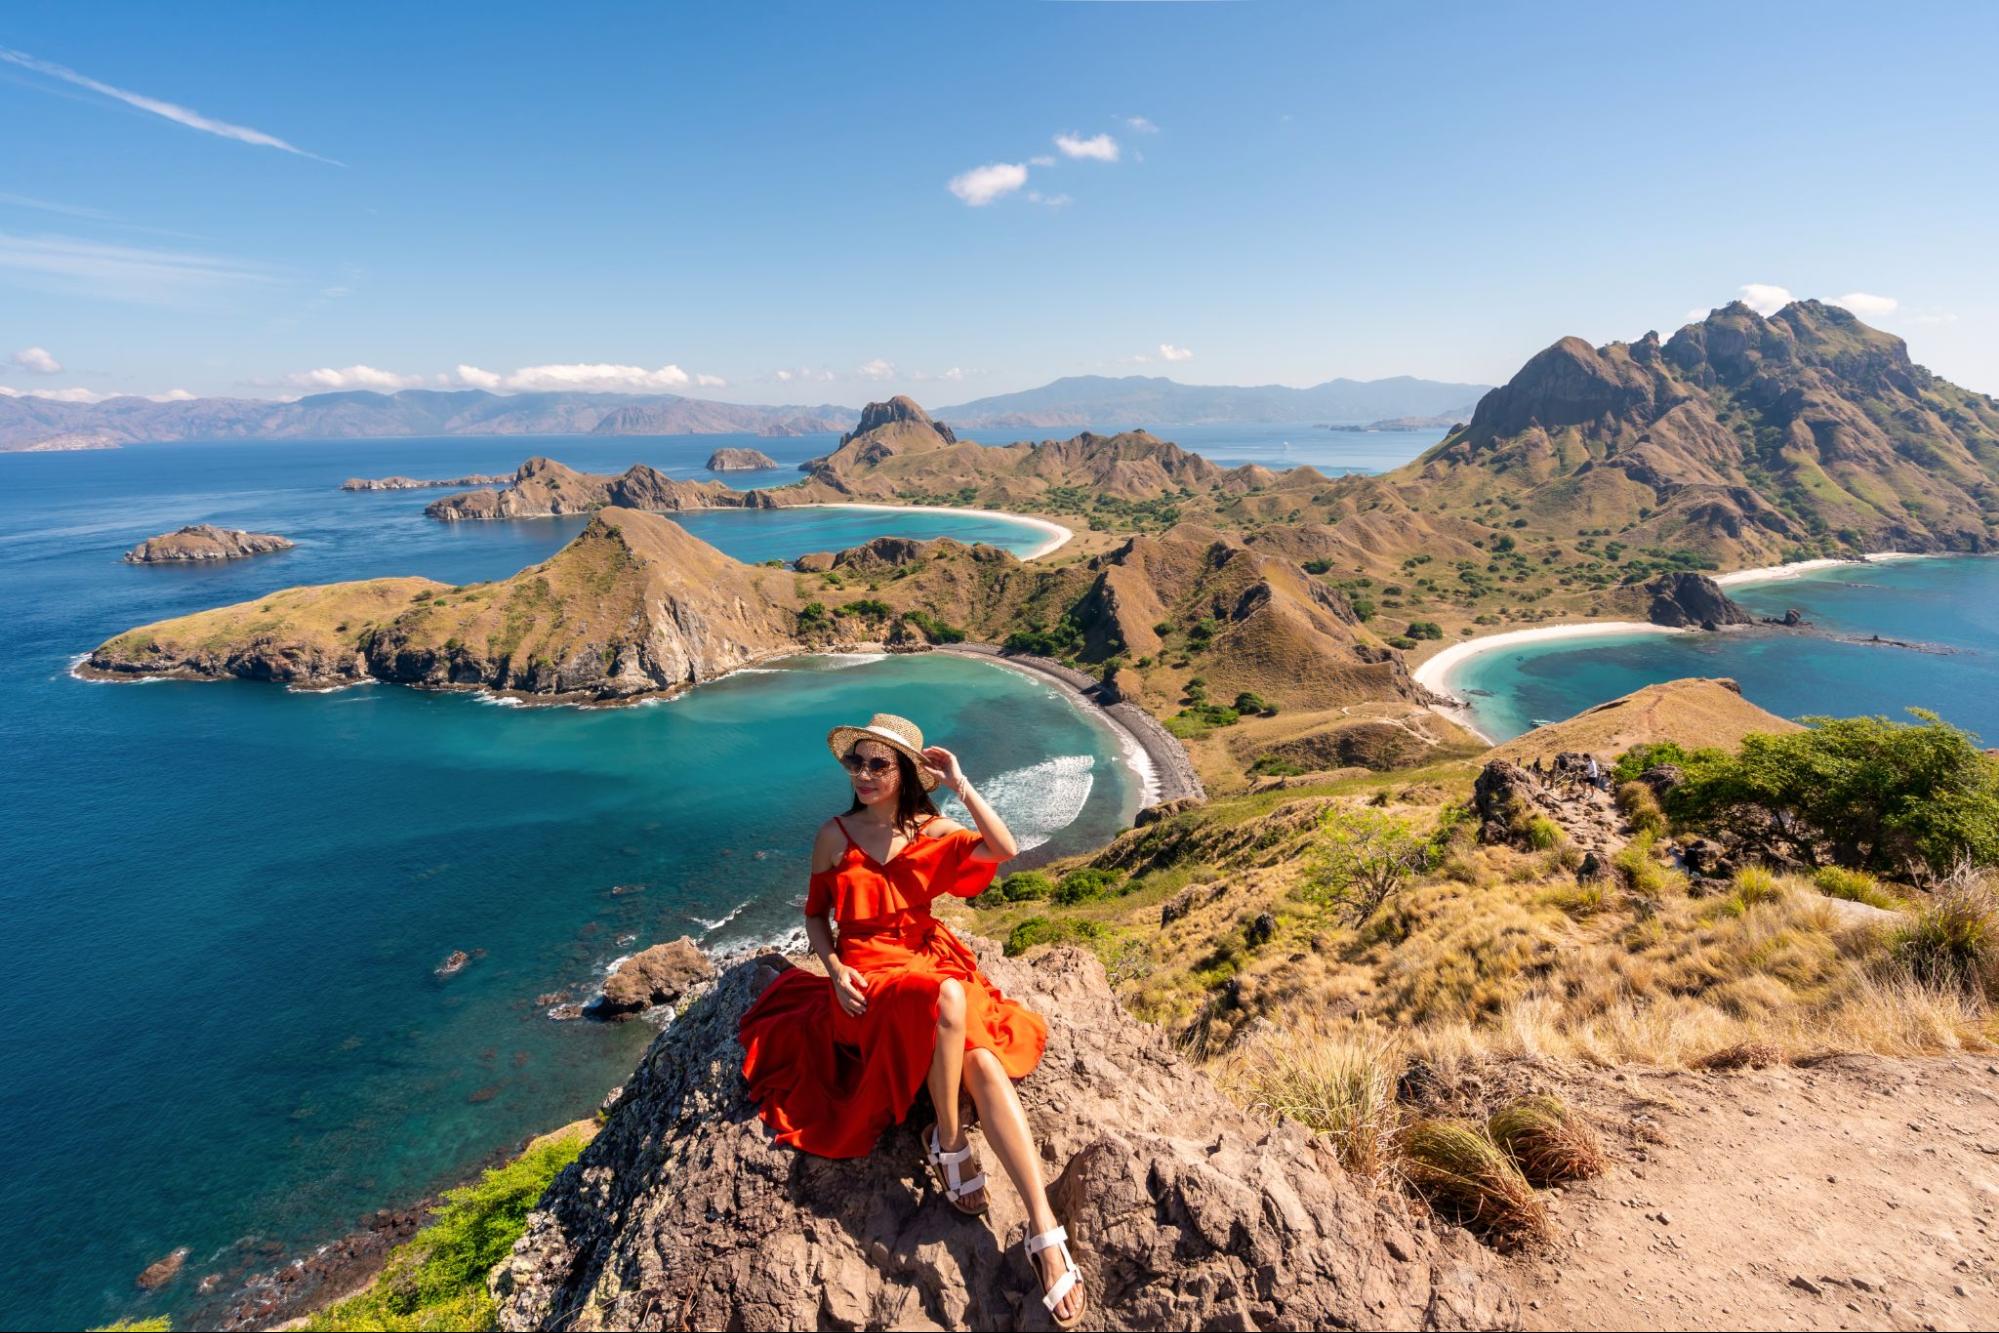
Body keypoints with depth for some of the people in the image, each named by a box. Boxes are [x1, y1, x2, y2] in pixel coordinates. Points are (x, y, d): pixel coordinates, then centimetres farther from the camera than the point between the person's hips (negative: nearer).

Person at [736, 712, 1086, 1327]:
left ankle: (1043, 1230, -29)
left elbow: (1005, 850, -11)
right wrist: (834, 968, -8)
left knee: (984, 1062, -28)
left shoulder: (931, 831, 4)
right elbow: (815, 915, 10)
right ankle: (948, 1143, -15)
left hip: (931, 958, 2)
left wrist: (960, 784, -14)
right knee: (947, 997, -37)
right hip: (868, 974, -2)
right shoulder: (835, 834, 1)